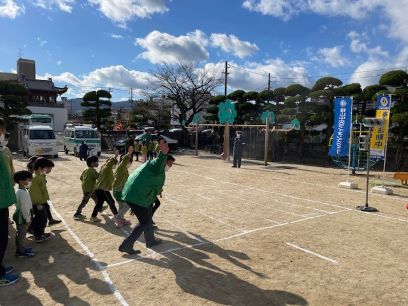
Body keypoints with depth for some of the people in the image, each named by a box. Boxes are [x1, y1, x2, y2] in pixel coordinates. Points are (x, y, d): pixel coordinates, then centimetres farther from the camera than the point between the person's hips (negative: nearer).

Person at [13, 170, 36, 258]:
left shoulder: (18, 191, 7)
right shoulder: (23, 193, -26)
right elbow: (24, 207, -26)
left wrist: (28, 217, 19)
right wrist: (28, 219, -18)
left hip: (18, 215, 10)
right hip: (22, 217, -10)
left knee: (19, 233, 21)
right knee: (22, 234, 3)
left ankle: (20, 248, 35)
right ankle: (21, 252, 14)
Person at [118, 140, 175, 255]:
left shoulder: (158, 169, 19)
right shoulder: (157, 164, -13)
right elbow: (159, 162, -41)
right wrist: (163, 154, -63)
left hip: (139, 196, 11)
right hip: (136, 197, -11)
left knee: (147, 219, 24)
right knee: (144, 223, -2)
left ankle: (150, 241, 42)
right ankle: (126, 245, 6)